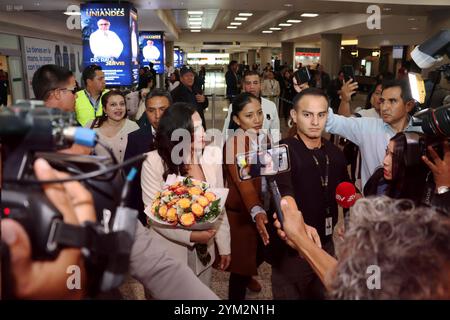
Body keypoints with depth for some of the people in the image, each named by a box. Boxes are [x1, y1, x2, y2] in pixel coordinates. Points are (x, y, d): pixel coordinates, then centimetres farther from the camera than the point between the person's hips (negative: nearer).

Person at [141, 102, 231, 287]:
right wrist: (190, 235, -23)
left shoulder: (210, 156, -7)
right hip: (168, 254, -3)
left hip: (203, 251, 3)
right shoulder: (153, 162, -16)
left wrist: (224, 246, 4)